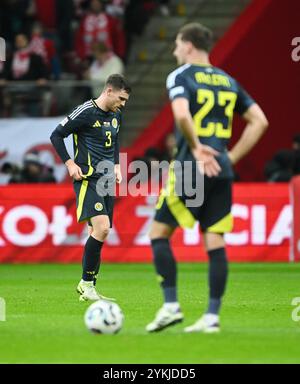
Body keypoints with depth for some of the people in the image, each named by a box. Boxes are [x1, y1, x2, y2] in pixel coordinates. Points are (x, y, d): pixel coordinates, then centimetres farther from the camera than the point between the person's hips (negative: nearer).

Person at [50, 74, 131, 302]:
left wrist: (116, 165, 16)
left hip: (106, 181, 8)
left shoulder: (116, 115, 12)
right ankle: (87, 283, -12)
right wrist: (70, 163, -13)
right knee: (101, 228, -22)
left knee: (100, 234, 6)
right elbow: (56, 135, -7)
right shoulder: (85, 112, -11)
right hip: (88, 179, -8)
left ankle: (88, 287, 14)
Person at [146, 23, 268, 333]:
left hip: (190, 169, -6)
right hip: (221, 172, 6)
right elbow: (259, 121, 14)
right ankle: (212, 316, 2)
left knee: (159, 234, 5)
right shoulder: (228, 81, 16)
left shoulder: (180, 77, -3)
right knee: (215, 243, 4)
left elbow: (182, 115, -23)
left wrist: (196, 148, -11)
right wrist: (232, 156, 12)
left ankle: (171, 305, -1)